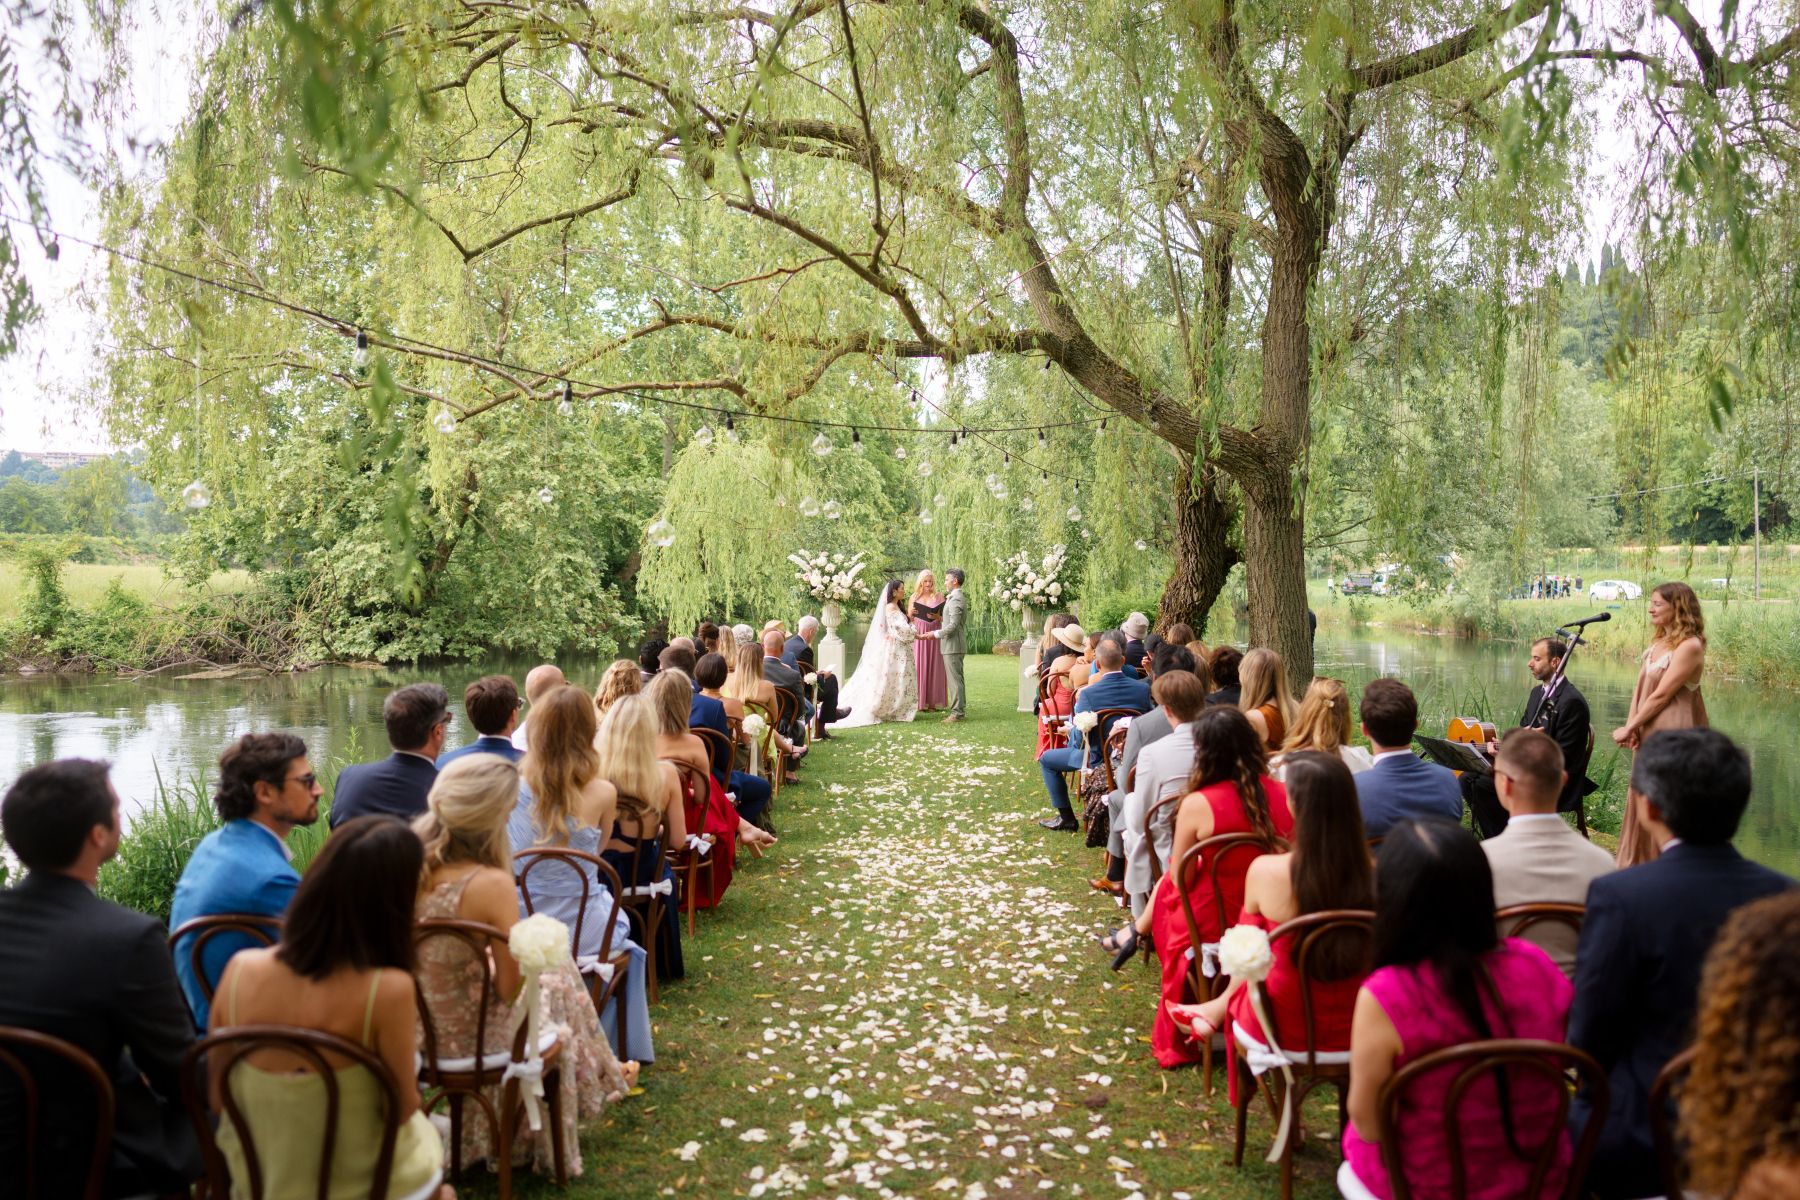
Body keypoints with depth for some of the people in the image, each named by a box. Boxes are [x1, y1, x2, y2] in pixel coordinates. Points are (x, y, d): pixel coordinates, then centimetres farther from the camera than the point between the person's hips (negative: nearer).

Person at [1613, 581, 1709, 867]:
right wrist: (1631, 727, -4)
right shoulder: (1656, 643, 11)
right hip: (1648, 735, 8)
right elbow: (1640, 688, 8)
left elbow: (1661, 695, -16)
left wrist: (1629, 728, -11)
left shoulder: (1690, 646, -15)